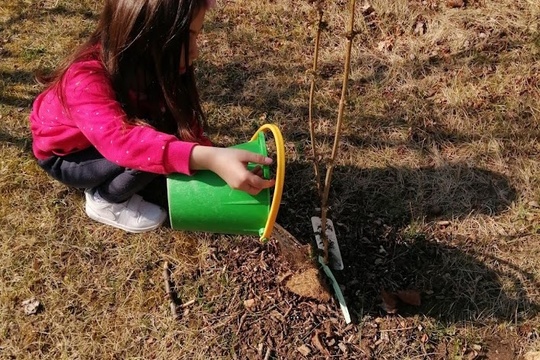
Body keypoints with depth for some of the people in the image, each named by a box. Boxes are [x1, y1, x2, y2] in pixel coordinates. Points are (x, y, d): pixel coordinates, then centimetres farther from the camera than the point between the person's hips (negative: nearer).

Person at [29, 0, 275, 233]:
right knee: (152, 152, -30)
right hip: (65, 156, -7)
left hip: (109, 143, 7)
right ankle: (104, 200, -5)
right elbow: (120, 139, -54)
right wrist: (209, 159, -65)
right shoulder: (86, 78, -37)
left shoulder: (153, 69, -16)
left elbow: (186, 127, -14)